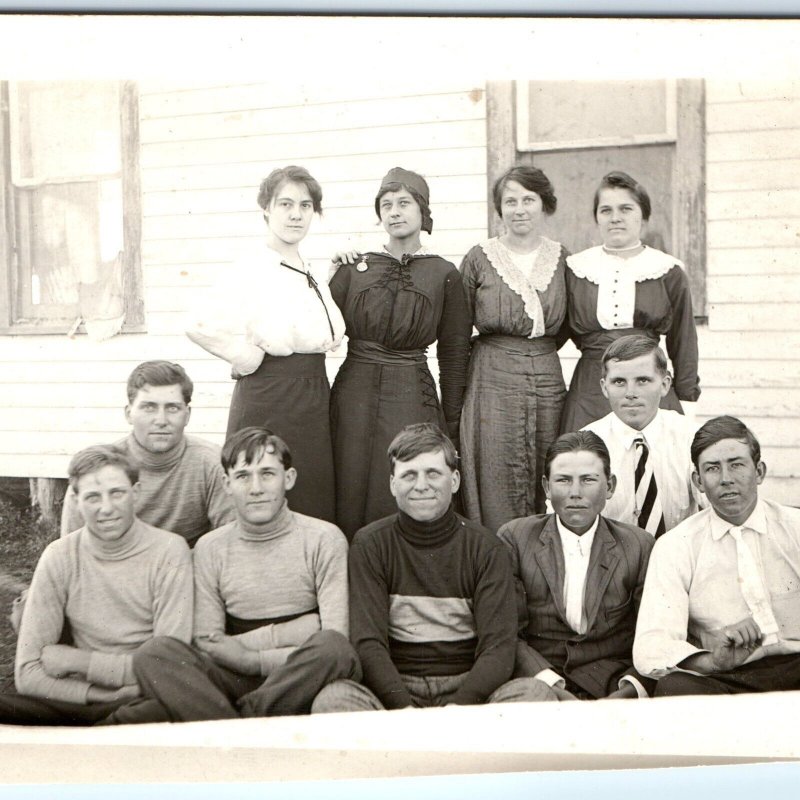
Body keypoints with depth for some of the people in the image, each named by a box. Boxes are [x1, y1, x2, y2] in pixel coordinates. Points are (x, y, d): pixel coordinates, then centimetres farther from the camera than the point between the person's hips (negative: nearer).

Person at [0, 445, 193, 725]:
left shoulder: (169, 552, -6)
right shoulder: (59, 558, 0)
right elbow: (28, 675, -4)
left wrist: (71, 659, -8)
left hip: (144, 705, 0)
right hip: (77, 707, 1)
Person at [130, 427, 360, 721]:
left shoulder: (324, 539, 2)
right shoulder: (210, 548, 10)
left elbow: (335, 637, -6)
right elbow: (207, 643, 5)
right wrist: (274, 660, -11)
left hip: (301, 685, -2)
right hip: (237, 680, 2)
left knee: (331, 646, -34)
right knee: (155, 653, -22)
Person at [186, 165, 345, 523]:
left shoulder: (316, 274, 14)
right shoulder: (250, 269, -9)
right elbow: (201, 327, -22)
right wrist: (250, 359, -13)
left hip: (314, 395, 7)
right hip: (268, 396, -7)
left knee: (315, 501, 10)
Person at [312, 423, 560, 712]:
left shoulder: (485, 548, 4)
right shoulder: (370, 545, 3)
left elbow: (499, 647, -4)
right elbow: (368, 643, -6)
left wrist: (457, 706, -22)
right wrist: (405, 708, -23)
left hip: (468, 688, 1)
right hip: (394, 691, -1)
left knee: (537, 692, -29)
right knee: (332, 698, -31)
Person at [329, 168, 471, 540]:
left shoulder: (444, 274, 4)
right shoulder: (354, 268, 8)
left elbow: (454, 354, 6)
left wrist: (451, 424, 6)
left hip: (412, 397, -2)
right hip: (354, 394, 2)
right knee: (350, 502, 4)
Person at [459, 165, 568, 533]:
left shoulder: (561, 258, 8)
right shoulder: (479, 258, 1)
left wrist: (538, 349, 7)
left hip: (547, 379, 3)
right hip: (493, 382, -2)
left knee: (548, 491, 5)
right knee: (495, 489, -3)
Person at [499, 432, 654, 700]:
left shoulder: (639, 546, 8)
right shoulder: (515, 539, 5)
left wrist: (631, 688, -13)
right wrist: (550, 685, -16)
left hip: (612, 683, 2)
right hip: (536, 683, -1)